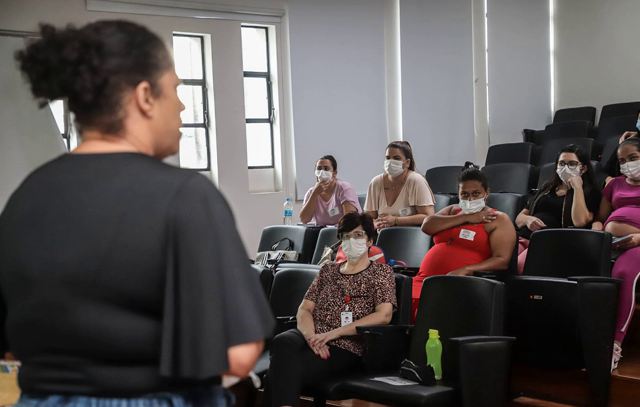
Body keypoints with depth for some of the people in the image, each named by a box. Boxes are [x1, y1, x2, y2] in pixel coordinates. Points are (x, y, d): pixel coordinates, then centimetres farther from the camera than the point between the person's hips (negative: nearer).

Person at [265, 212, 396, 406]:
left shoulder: (381, 272, 11)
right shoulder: (328, 270, 24)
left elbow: (384, 315, -6)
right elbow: (304, 309, 14)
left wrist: (334, 333, -14)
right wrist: (311, 336, -11)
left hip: (345, 347, -4)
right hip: (312, 338, 4)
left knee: (281, 373, -33)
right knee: (282, 342, -35)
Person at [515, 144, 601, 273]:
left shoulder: (589, 192, 12)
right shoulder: (546, 189, 29)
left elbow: (579, 222, -8)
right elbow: (519, 218, 25)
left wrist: (577, 188, -2)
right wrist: (528, 219, 2)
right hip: (522, 237, 5)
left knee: (519, 265, -35)